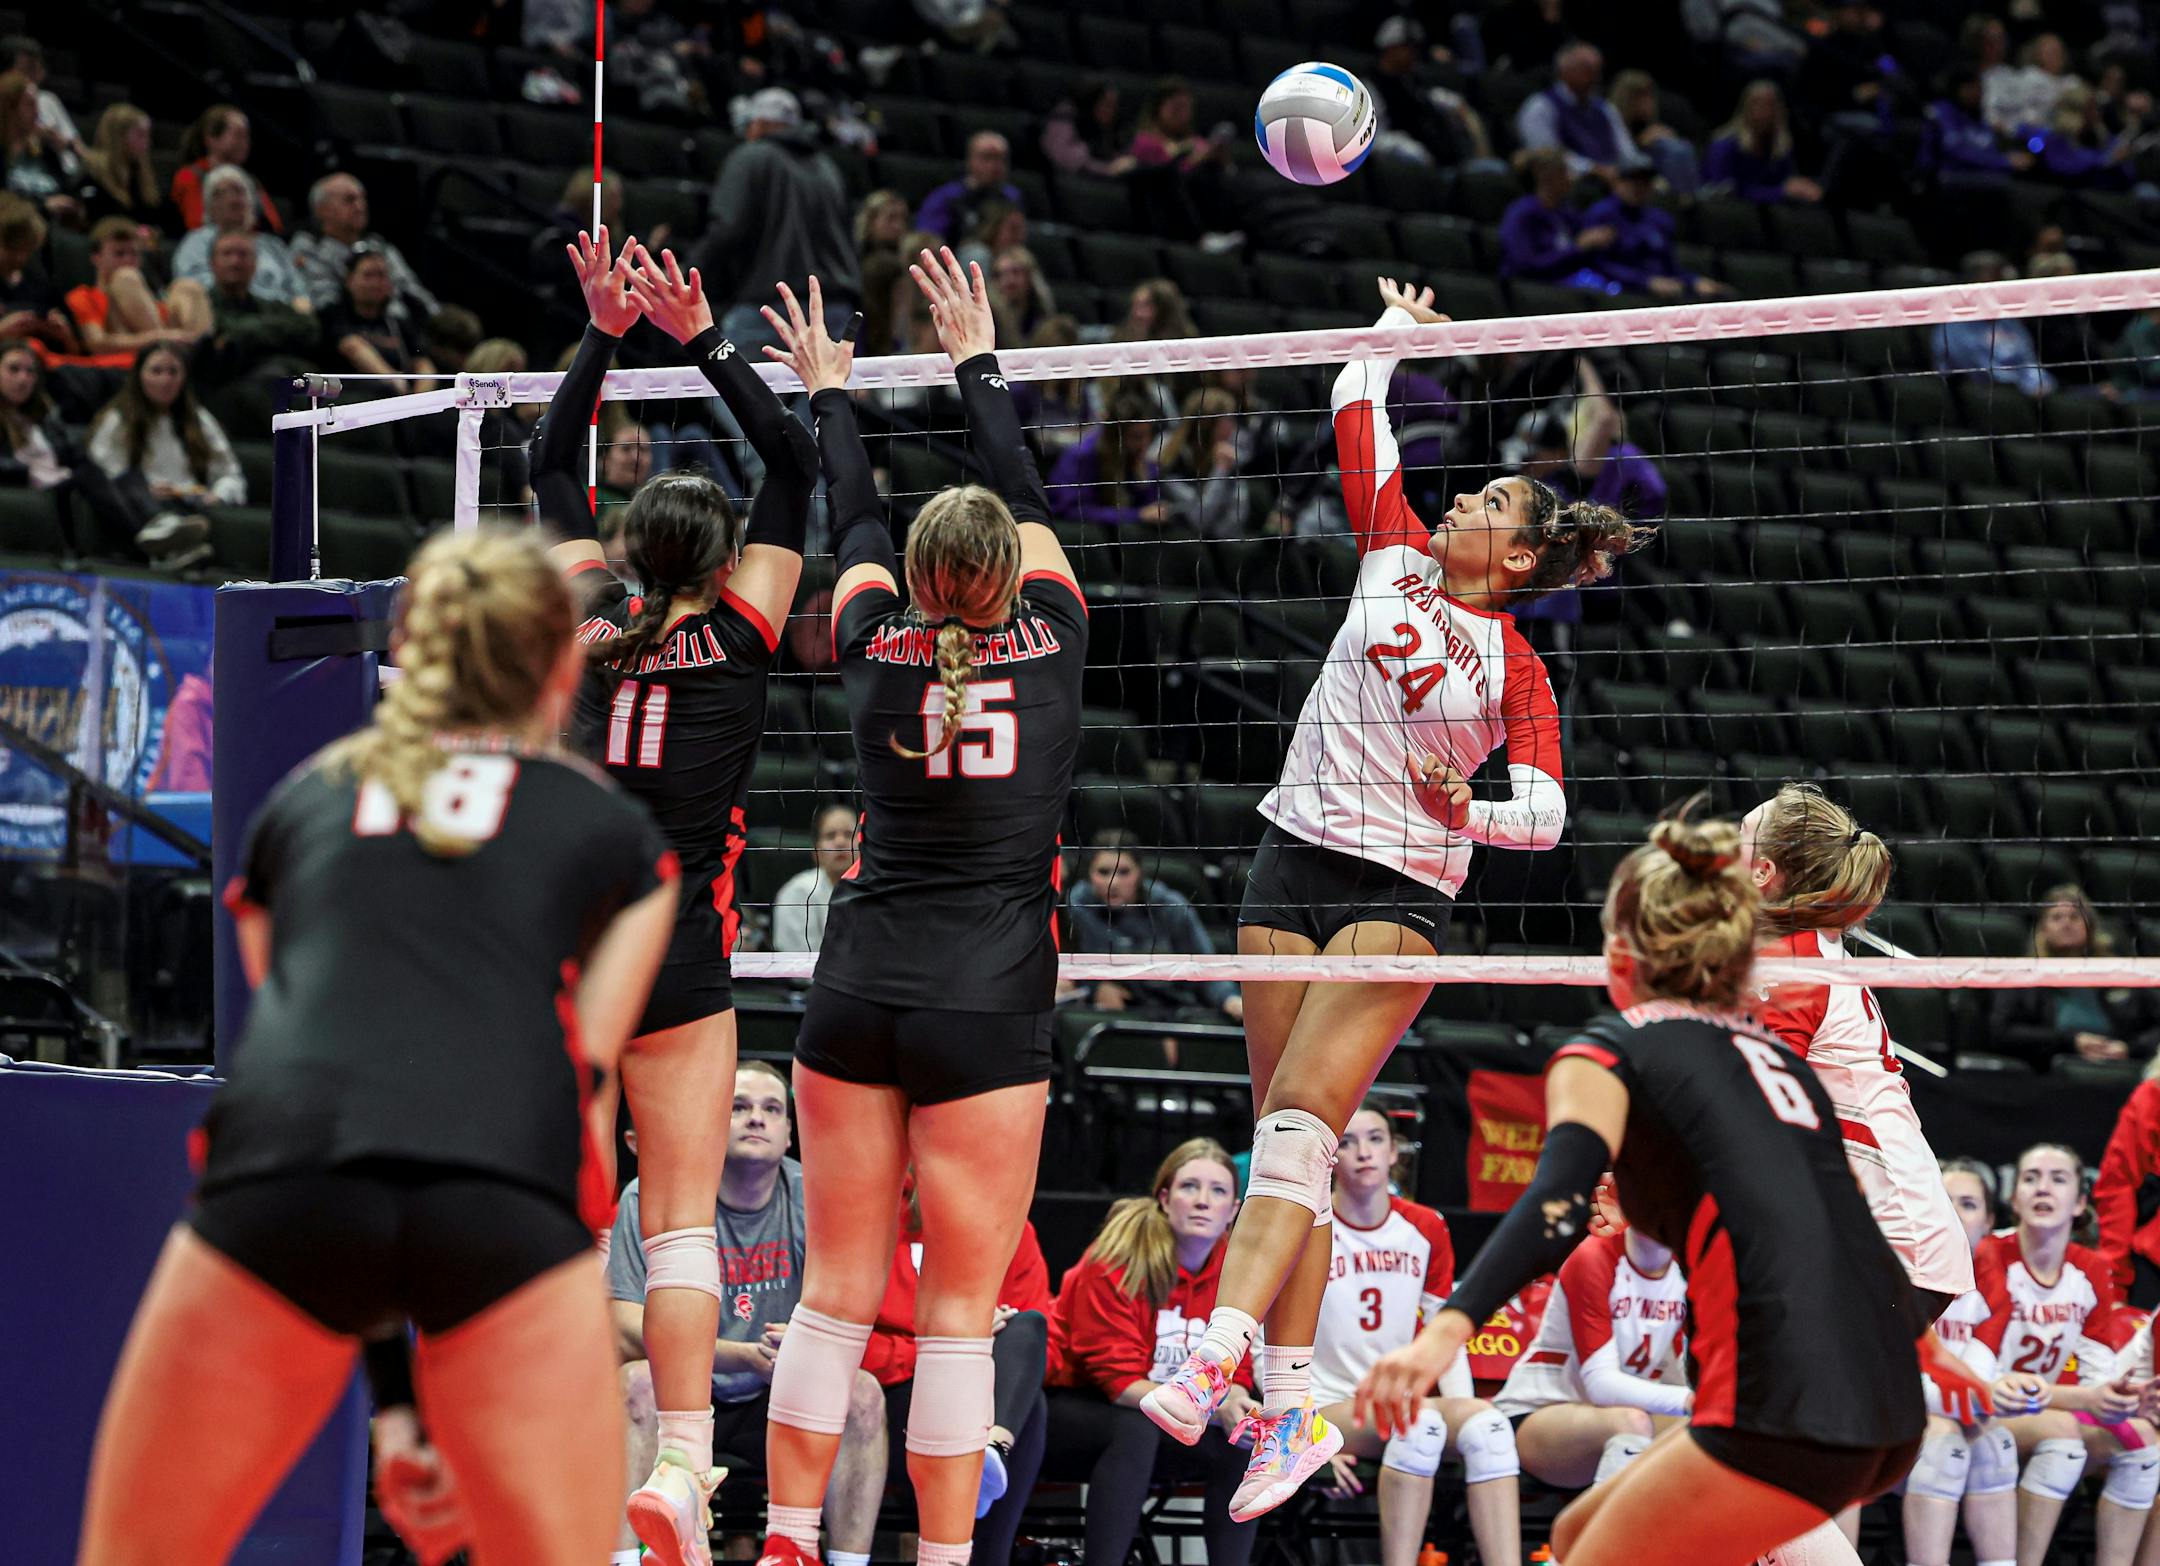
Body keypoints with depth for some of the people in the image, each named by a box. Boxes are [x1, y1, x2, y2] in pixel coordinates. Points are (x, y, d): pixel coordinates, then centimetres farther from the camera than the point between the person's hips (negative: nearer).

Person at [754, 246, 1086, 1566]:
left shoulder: (878, 647, 3)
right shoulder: (1051, 640, 0)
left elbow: (857, 517, 22)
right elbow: (1027, 494, 15)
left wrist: (831, 390, 38)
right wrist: (977, 359, 29)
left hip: (855, 995, 3)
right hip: (988, 1009, -3)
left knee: (838, 1284, 7)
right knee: (961, 1307, -1)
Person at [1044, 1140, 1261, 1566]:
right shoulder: (1117, 1260, -18)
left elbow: (1231, 1374, 4)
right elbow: (1119, 1379, -22)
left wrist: (1235, 1400, -22)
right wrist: (1213, 1408, -32)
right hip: (1070, 1405, -6)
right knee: (1136, 1429, -35)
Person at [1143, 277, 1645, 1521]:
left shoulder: (1517, 670, 1)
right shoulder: (1397, 555, 10)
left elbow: (1545, 815, -2)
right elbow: (1360, 408, 16)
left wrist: (1468, 807, -20)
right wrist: (1399, 327, 28)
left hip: (1402, 894, -4)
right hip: (1295, 861, 4)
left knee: (1300, 1125, -19)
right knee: (1282, 1137, 0)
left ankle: (1214, 1363, -33)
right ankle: (1295, 1407, 0)